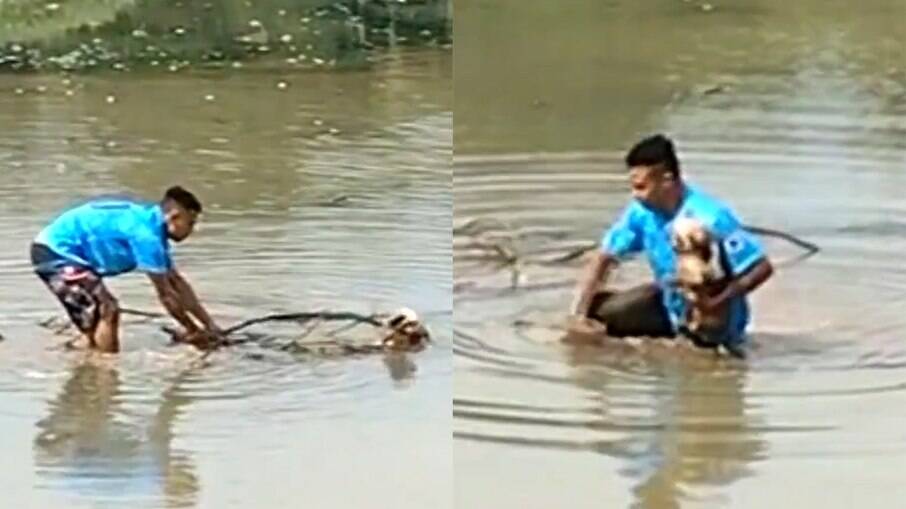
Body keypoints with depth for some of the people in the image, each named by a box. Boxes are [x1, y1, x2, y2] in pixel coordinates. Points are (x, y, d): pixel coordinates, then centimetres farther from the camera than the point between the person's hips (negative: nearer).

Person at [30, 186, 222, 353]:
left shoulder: (154, 227, 8)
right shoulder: (146, 233, -22)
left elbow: (178, 284, 14)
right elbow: (165, 293, -18)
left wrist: (209, 325, 12)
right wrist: (193, 331, -8)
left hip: (56, 249, 11)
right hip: (56, 252, -11)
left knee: (95, 319, 20)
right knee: (108, 311, -15)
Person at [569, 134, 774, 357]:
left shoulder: (710, 218, -31)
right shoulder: (641, 212, -13)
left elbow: (762, 268, -30)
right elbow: (603, 258, -7)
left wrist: (717, 302, -38)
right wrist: (579, 313, -17)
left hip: (713, 320, -5)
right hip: (670, 302, 5)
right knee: (595, 309, -8)